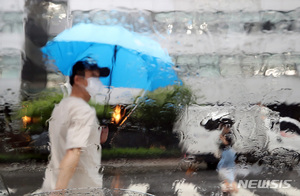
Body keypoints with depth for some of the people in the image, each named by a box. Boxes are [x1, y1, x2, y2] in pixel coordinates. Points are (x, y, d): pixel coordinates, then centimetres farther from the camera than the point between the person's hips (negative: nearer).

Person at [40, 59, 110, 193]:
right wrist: (59, 191, -32)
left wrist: (97, 140, 13)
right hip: (80, 187, -8)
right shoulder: (85, 111, -13)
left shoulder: (60, 107, 16)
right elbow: (73, 153, -24)